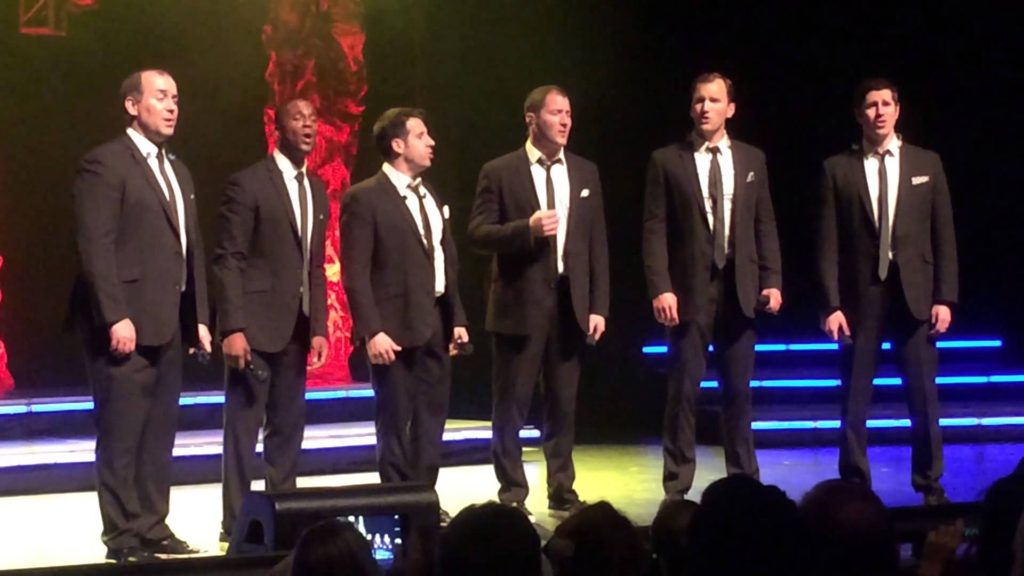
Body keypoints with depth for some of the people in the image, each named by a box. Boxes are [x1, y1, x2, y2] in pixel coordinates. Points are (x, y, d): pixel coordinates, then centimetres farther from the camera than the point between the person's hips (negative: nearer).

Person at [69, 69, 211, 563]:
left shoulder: (178, 171, 19)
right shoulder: (105, 163, -7)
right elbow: (95, 247, -14)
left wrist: (199, 316, 12)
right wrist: (115, 317, -21)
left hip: (168, 324, 8)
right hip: (127, 323, -8)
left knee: (159, 433, 10)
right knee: (122, 434, -3)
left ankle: (152, 526, 17)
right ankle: (123, 535, 3)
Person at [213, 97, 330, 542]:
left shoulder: (317, 191, 13)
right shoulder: (248, 183, -7)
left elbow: (315, 266, 14)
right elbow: (228, 260, -11)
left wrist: (319, 327, 6)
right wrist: (232, 327, -18)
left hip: (296, 328, 7)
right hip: (254, 323, -7)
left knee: (288, 426, 11)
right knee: (243, 425, -2)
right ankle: (236, 520, 4)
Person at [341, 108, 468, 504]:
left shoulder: (431, 197, 16)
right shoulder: (364, 198, -8)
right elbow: (356, 274, -13)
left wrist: (457, 317, 13)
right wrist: (371, 331, -19)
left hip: (436, 325, 7)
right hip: (397, 327, -7)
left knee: (431, 420, 11)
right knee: (395, 423, 1)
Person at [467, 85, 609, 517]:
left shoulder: (585, 172, 10)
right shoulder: (499, 172, -2)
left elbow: (597, 244, 8)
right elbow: (478, 234, -7)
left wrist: (598, 306, 2)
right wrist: (526, 229, -23)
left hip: (570, 302, 3)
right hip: (521, 303, -3)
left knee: (563, 404, 10)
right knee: (512, 405, 2)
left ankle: (561, 489, 20)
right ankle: (512, 494, 11)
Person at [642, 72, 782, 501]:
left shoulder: (752, 159, 10)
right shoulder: (667, 161, 0)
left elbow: (765, 225, 10)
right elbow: (655, 230, -4)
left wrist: (771, 280, 1)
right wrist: (660, 288, -13)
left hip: (739, 289, 3)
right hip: (690, 290, -3)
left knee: (738, 390, 9)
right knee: (683, 391, 0)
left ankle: (743, 479, 19)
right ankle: (677, 487, 7)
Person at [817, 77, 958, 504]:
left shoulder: (927, 163, 7)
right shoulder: (838, 169, 2)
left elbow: (943, 235, 5)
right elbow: (828, 242, -1)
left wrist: (945, 298, -1)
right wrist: (831, 304, -7)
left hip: (914, 294, 1)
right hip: (860, 296, -1)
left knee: (923, 397, 4)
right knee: (854, 400, 3)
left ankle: (929, 484, 16)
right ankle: (854, 485, 14)